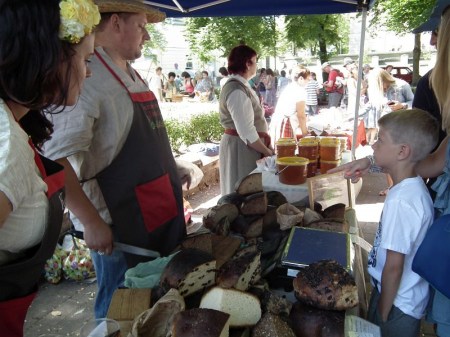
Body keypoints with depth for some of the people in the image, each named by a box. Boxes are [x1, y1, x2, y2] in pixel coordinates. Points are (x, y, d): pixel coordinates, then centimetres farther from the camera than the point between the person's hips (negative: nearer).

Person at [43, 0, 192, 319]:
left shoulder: (133, 75, 10)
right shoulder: (87, 78, -19)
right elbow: (56, 160, -24)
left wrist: (172, 168, 15)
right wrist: (91, 222, -25)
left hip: (162, 214, 9)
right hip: (120, 228, -9)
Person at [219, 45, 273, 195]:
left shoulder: (240, 85, 11)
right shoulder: (237, 91, -21)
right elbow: (246, 132, -26)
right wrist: (267, 151, -15)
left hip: (244, 144, 10)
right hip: (241, 148, -10)